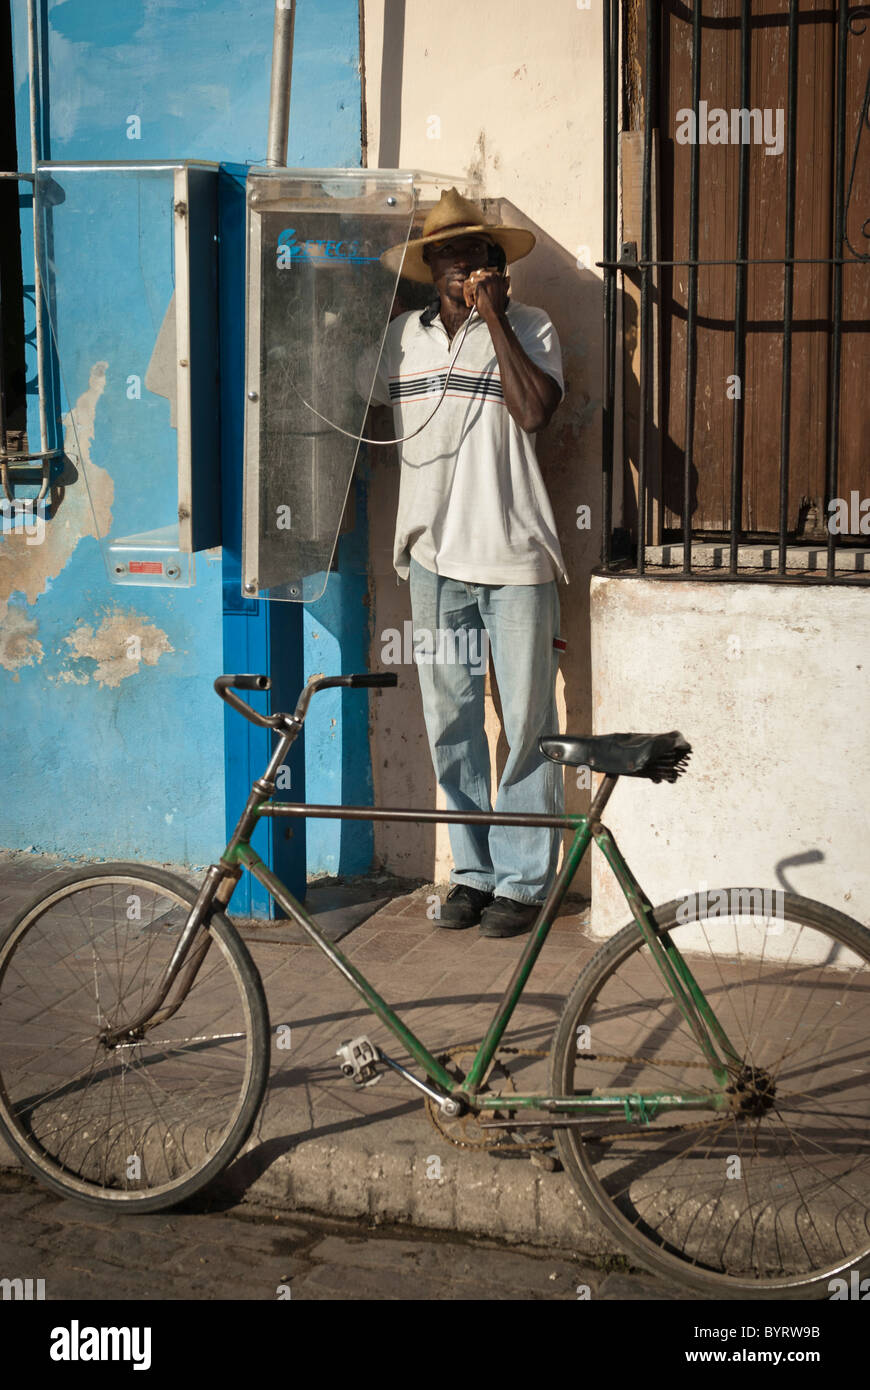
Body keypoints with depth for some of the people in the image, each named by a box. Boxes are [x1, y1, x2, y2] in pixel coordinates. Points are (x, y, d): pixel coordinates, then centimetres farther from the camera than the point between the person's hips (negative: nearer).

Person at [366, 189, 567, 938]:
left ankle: (523, 879, 11)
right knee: (451, 724, 9)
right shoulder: (402, 335, 12)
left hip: (514, 558, -4)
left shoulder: (529, 327, -1)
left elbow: (535, 410, -17)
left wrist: (493, 317, -14)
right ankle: (473, 869, 21)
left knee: (526, 724, 0)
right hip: (435, 558, 4)